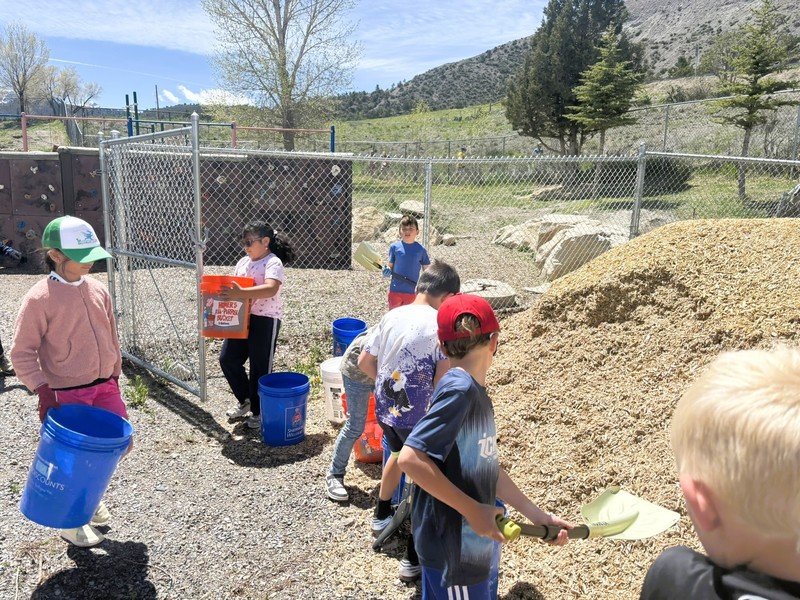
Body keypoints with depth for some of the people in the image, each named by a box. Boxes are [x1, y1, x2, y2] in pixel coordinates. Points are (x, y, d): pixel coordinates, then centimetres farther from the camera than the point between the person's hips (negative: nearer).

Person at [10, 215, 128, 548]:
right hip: (65, 395, -6)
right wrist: (43, 391, -19)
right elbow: (22, 353, -12)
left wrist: (114, 377, 15)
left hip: (104, 386, 6)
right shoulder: (39, 298, -15)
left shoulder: (98, 289, 3)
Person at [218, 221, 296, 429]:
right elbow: (233, 286, 16)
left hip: (265, 319, -8)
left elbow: (271, 289, -30)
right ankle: (245, 400, 29)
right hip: (242, 318, 8)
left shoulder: (273, 263, -13)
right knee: (227, 359, 8)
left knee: (260, 367, 3)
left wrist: (241, 293, -41)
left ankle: (259, 412, 21)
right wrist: (224, 292, -7)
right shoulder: (243, 262, 12)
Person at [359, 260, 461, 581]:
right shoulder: (441, 324, -17)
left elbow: (365, 362, 7)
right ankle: (413, 557, 22)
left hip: (384, 409, 6)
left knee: (399, 453, 34)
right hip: (418, 417, -6)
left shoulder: (392, 316, 1)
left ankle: (382, 515, 52)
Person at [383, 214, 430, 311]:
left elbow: (426, 270, 5)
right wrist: (387, 270, -17)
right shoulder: (394, 247, -3)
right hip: (395, 290, 0)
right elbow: (390, 265, 6)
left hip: (412, 292, 0)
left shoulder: (421, 249, -2)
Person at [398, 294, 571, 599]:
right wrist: (472, 510, -24)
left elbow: (487, 469, 8)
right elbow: (410, 459, -30)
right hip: (454, 547, -9)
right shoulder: (459, 389, -24)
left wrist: (539, 516, 9)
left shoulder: (475, 392, 3)